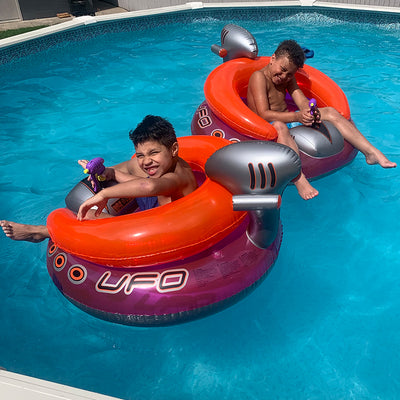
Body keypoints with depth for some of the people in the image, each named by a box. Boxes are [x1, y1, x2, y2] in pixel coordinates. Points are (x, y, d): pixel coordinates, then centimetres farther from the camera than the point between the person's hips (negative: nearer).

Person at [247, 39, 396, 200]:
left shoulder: (288, 77, 13)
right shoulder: (259, 76, -13)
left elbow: (302, 101, 2)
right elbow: (264, 114, -25)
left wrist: (309, 112, -24)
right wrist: (296, 117, -36)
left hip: (287, 121, 8)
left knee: (330, 112, -5)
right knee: (279, 126, -43)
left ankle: (371, 152, -11)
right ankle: (299, 180, -59)